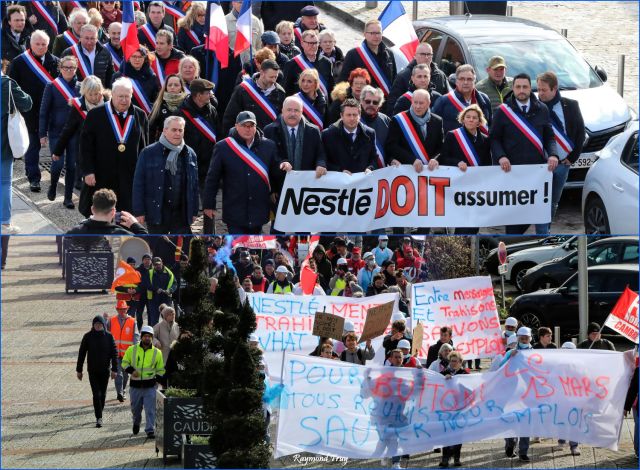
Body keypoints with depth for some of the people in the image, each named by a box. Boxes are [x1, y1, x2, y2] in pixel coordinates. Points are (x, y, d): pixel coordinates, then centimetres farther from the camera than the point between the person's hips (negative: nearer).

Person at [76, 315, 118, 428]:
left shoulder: (108, 336, -2)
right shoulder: (88, 337, -3)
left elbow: (114, 353, -1)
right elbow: (81, 353, 2)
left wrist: (114, 369, -8)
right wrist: (79, 370, 2)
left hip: (105, 370, 1)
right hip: (92, 371, -1)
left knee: (103, 394, 10)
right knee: (96, 394, -10)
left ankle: (99, 415, 27)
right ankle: (99, 418, -12)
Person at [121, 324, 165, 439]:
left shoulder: (157, 352, 4)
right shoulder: (132, 350, 2)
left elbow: (160, 369, 13)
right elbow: (125, 363, 9)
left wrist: (159, 380, -1)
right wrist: (131, 370, -10)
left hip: (150, 386, -1)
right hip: (135, 385, 1)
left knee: (150, 410, -8)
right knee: (135, 408, 15)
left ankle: (150, 430, -4)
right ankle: (136, 422, 43)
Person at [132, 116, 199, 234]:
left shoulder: (190, 154, 8)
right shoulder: (148, 153, -3)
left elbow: (194, 185, 13)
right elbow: (138, 183, -3)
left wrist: (194, 211, 9)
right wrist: (139, 211, -7)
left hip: (182, 214, 2)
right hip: (157, 213, -2)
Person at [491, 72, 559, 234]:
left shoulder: (542, 110, 12)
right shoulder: (503, 111, 3)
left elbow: (549, 137, 14)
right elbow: (494, 138, 4)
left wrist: (553, 155, -5)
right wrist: (501, 157, -14)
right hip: (511, 169, -3)